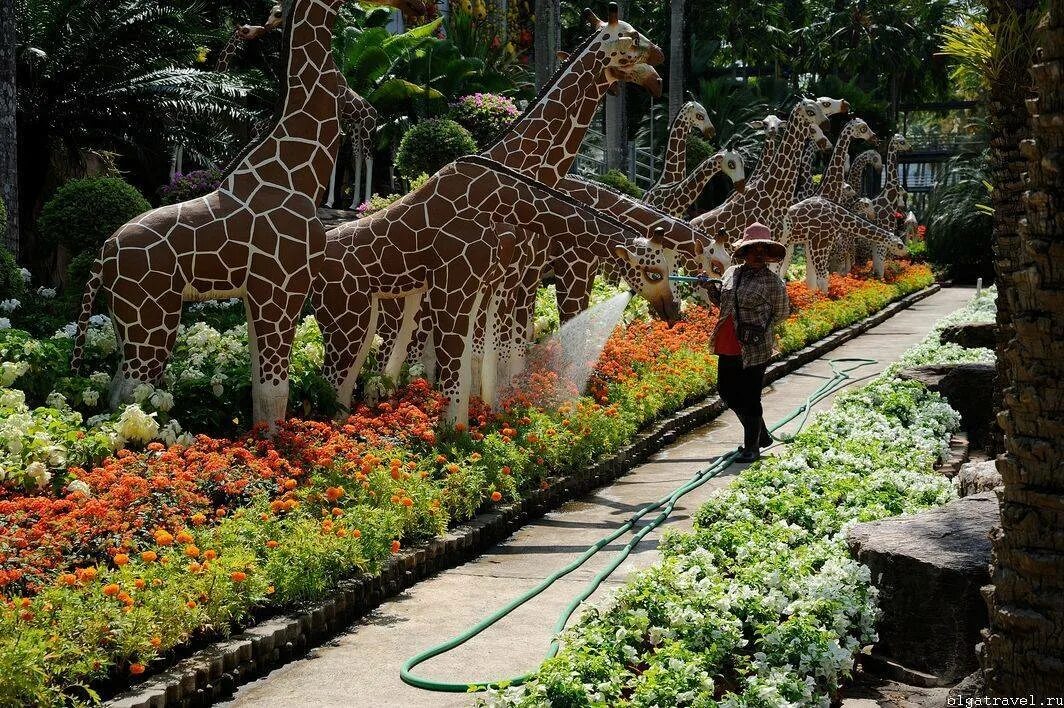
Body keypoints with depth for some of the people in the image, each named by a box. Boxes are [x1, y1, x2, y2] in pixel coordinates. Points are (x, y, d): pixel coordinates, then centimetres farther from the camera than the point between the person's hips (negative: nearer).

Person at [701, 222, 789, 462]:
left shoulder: (773, 282, -7)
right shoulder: (731, 273, 9)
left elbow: (781, 313, 3)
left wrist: (757, 327, -3)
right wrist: (711, 288, 6)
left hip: (754, 350, -7)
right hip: (728, 348, 7)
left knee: (749, 399, -1)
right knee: (727, 392, 15)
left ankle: (752, 447, 14)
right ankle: (762, 436, 31)